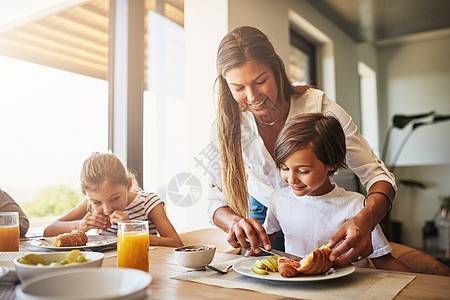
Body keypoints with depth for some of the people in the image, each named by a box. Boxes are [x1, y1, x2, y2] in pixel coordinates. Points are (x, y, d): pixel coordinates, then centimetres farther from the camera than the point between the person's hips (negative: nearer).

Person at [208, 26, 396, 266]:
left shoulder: (318, 106, -26)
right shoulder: (226, 124, -21)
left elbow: (378, 175, -24)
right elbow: (217, 200, -15)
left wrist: (364, 220, -45)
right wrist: (235, 221, -39)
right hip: (262, 214, 1)